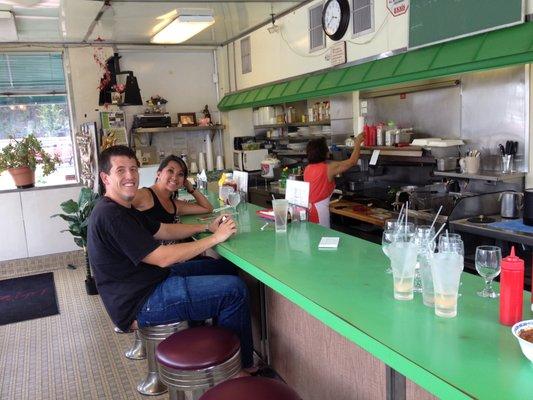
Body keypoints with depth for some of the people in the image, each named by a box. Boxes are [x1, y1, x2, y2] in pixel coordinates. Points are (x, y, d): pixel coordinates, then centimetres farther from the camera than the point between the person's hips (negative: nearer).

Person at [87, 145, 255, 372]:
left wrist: (207, 227, 3)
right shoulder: (110, 215, -22)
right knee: (234, 290, -16)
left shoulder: (122, 209, 12)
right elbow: (162, 258, -24)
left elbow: (163, 230, 16)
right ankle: (241, 366, 3)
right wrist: (215, 238, -19)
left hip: (152, 280, 11)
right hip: (140, 304, -11)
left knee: (225, 268, 15)